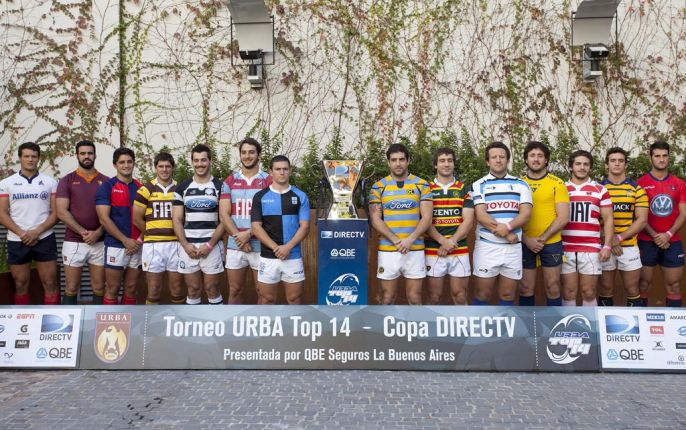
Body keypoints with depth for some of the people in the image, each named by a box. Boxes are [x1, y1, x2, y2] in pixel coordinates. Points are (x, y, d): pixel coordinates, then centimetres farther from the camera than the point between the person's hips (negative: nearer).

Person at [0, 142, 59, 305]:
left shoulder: (50, 182, 4)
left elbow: (56, 212, 0)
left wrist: (37, 232, -12)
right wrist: (22, 234, -12)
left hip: (44, 239, -1)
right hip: (17, 241, 1)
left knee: (50, 283, 0)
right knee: (20, 285, 8)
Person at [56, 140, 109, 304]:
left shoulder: (105, 181, 6)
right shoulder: (67, 181, 3)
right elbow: (62, 212, -5)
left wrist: (97, 233, -12)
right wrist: (83, 232, -13)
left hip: (99, 242, 1)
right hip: (73, 242, -1)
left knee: (99, 288, 5)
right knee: (71, 289, 3)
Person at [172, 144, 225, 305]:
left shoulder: (220, 187, 1)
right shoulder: (182, 187, 8)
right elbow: (177, 220, 6)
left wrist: (210, 244, -11)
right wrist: (185, 245, -7)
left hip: (212, 246, -2)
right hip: (188, 246, 2)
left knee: (212, 289, 2)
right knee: (193, 290, 8)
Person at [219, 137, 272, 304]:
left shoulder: (268, 180, 0)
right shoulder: (230, 181, 7)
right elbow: (224, 214, 0)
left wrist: (249, 233, -16)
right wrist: (240, 237, -11)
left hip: (260, 245, -2)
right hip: (235, 245, 2)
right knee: (234, 290, 10)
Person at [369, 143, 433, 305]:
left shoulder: (421, 185, 4)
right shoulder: (378, 187, 4)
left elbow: (427, 217, -1)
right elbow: (375, 219, -2)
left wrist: (410, 239, -16)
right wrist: (396, 240, -14)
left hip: (415, 250, 0)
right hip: (387, 250, 0)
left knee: (414, 297, 5)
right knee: (388, 297, 7)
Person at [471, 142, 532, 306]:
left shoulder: (521, 185, 9)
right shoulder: (479, 185, 3)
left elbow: (526, 214, -2)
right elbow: (481, 215, -9)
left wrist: (508, 227, -19)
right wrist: (506, 234, -14)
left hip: (513, 247, 2)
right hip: (487, 246, -2)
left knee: (508, 295, 8)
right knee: (482, 294, 2)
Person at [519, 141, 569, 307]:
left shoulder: (557, 184, -1)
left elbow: (563, 217, -6)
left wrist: (542, 238, -13)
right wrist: (526, 240, -11)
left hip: (551, 243, -1)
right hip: (525, 244, 1)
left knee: (552, 288, 6)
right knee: (526, 288, 8)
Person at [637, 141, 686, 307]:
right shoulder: (641, 183, -2)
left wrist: (668, 235, -12)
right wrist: (654, 236, -13)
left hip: (672, 242, 3)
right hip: (646, 242, -2)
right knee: (643, 283, 2)